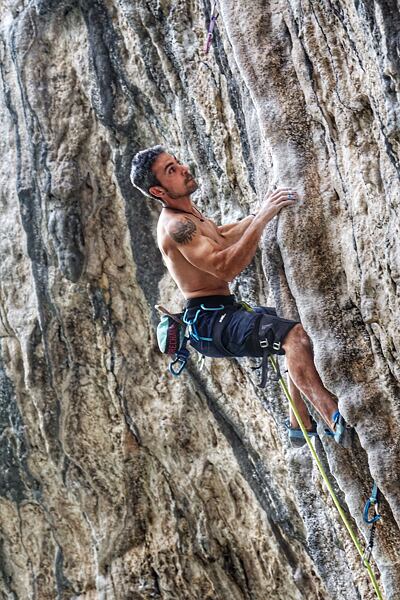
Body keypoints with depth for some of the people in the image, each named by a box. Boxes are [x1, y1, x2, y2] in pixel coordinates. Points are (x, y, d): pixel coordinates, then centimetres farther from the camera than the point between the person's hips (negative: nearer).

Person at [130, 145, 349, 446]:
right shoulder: (175, 226, -19)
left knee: (298, 329, 24)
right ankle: (336, 420, -43)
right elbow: (225, 267, -30)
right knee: (296, 334, -31)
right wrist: (261, 219, -29)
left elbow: (221, 237, 32)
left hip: (225, 312, 11)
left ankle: (301, 425, 21)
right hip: (210, 322, -11)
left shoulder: (189, 213, 14)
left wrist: (259, 214, 20)